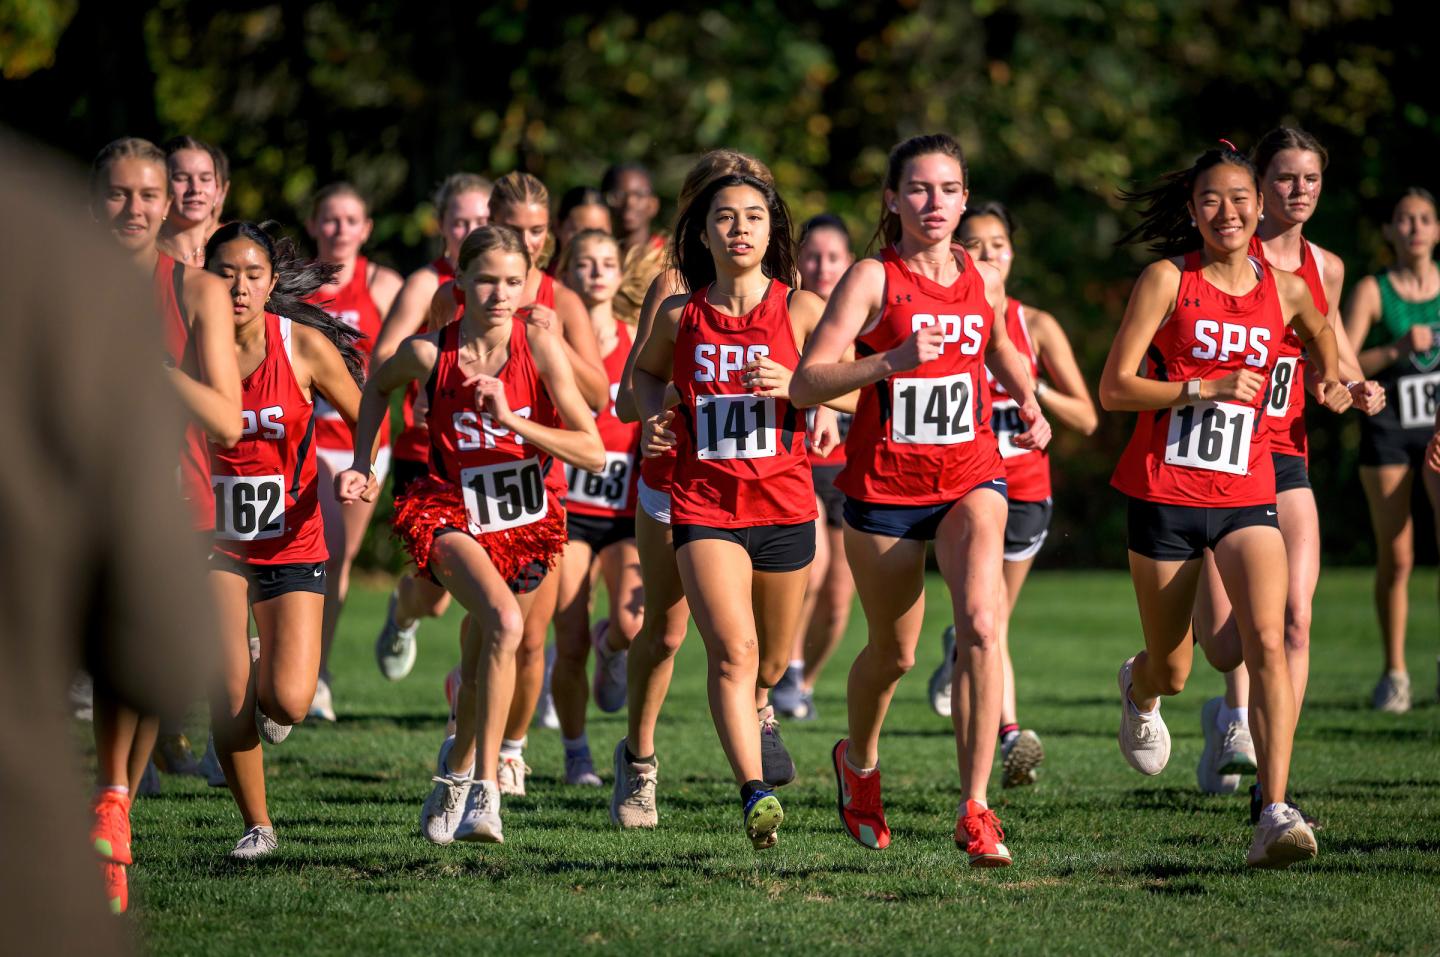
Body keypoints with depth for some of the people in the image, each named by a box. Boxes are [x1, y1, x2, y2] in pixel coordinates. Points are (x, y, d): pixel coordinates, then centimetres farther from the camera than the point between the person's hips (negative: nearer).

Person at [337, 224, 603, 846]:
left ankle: (457, 773, 43)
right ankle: (484, 791, -27)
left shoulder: (540, 344, -16)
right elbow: (379, 384, 11)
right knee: (503, 620, -29)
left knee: (482, 659, 14)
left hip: (526, 521, 2)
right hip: (451, 512, -2)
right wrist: (360, 466, 5)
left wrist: (512, 420, -26)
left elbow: (594, 454, -16)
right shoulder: (430, 352, -15)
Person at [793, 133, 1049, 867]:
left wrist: (1030, 408, 11)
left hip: (970, 477, 2)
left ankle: (974, 810, -20)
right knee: (893, 653, 11)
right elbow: (805, 383, -18)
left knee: (980, 627, -21)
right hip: (884, 483, -2)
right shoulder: (872, 279, -9)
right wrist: (890, 361, -31)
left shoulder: (983, 282, 4)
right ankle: (859, 761, 45)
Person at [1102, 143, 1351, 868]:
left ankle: (1275, 815, -26)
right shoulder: (1167, 280, -4)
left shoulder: (1285, 291, 6)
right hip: (1165, 494, -2)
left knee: (1268, 641, -21)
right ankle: (1140, 689, 49)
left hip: (1245, 496, 2)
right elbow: (1114, 388, -8)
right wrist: (1206, 386, -18)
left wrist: (1331, 381, 10)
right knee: (1173, 671, 10)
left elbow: (1319, 334, 30)